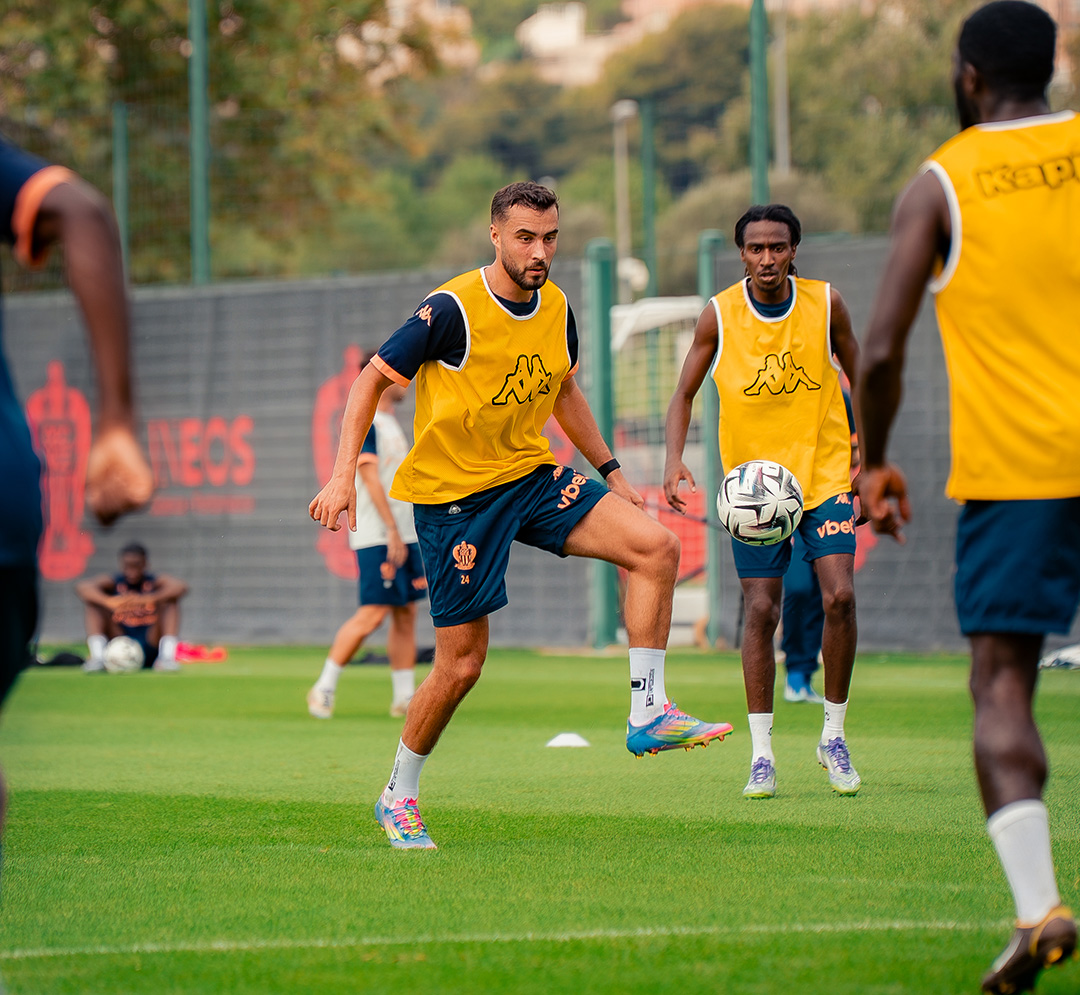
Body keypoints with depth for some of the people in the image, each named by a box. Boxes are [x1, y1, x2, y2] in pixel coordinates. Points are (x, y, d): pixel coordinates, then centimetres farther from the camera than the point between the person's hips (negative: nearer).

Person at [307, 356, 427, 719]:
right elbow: (371, 480, -17)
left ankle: (404, 698, 8)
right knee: (373, 613, -13)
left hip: (403, 535, 9)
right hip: (377, 538, -9)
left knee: (406, 612, 6)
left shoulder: (390, 423, 19)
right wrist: (393, 533, -21)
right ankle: (324, 687, -5)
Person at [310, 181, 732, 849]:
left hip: (532, 476, 6)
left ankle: (648, 714, -8)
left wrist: (612, 471, 20)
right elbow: (373, 380, -10)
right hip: (453, 493, -6)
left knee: (656, 547, -14)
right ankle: (399, 798, 18)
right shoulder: (452, 310, -18)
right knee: (462, 664, -4)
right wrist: (344, 475, -17)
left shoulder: (556, 309, 2)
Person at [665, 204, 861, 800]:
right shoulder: (719, 315, -6)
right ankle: (761, 755, 3)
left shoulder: (826, 304, -4)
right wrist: (674, 459, -13)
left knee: (839, 597, -13)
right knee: (760, 611, -5)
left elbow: (859, 379, 10)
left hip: (824, 472, 0)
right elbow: (684, 394, 2)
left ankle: (833, 737, 4)